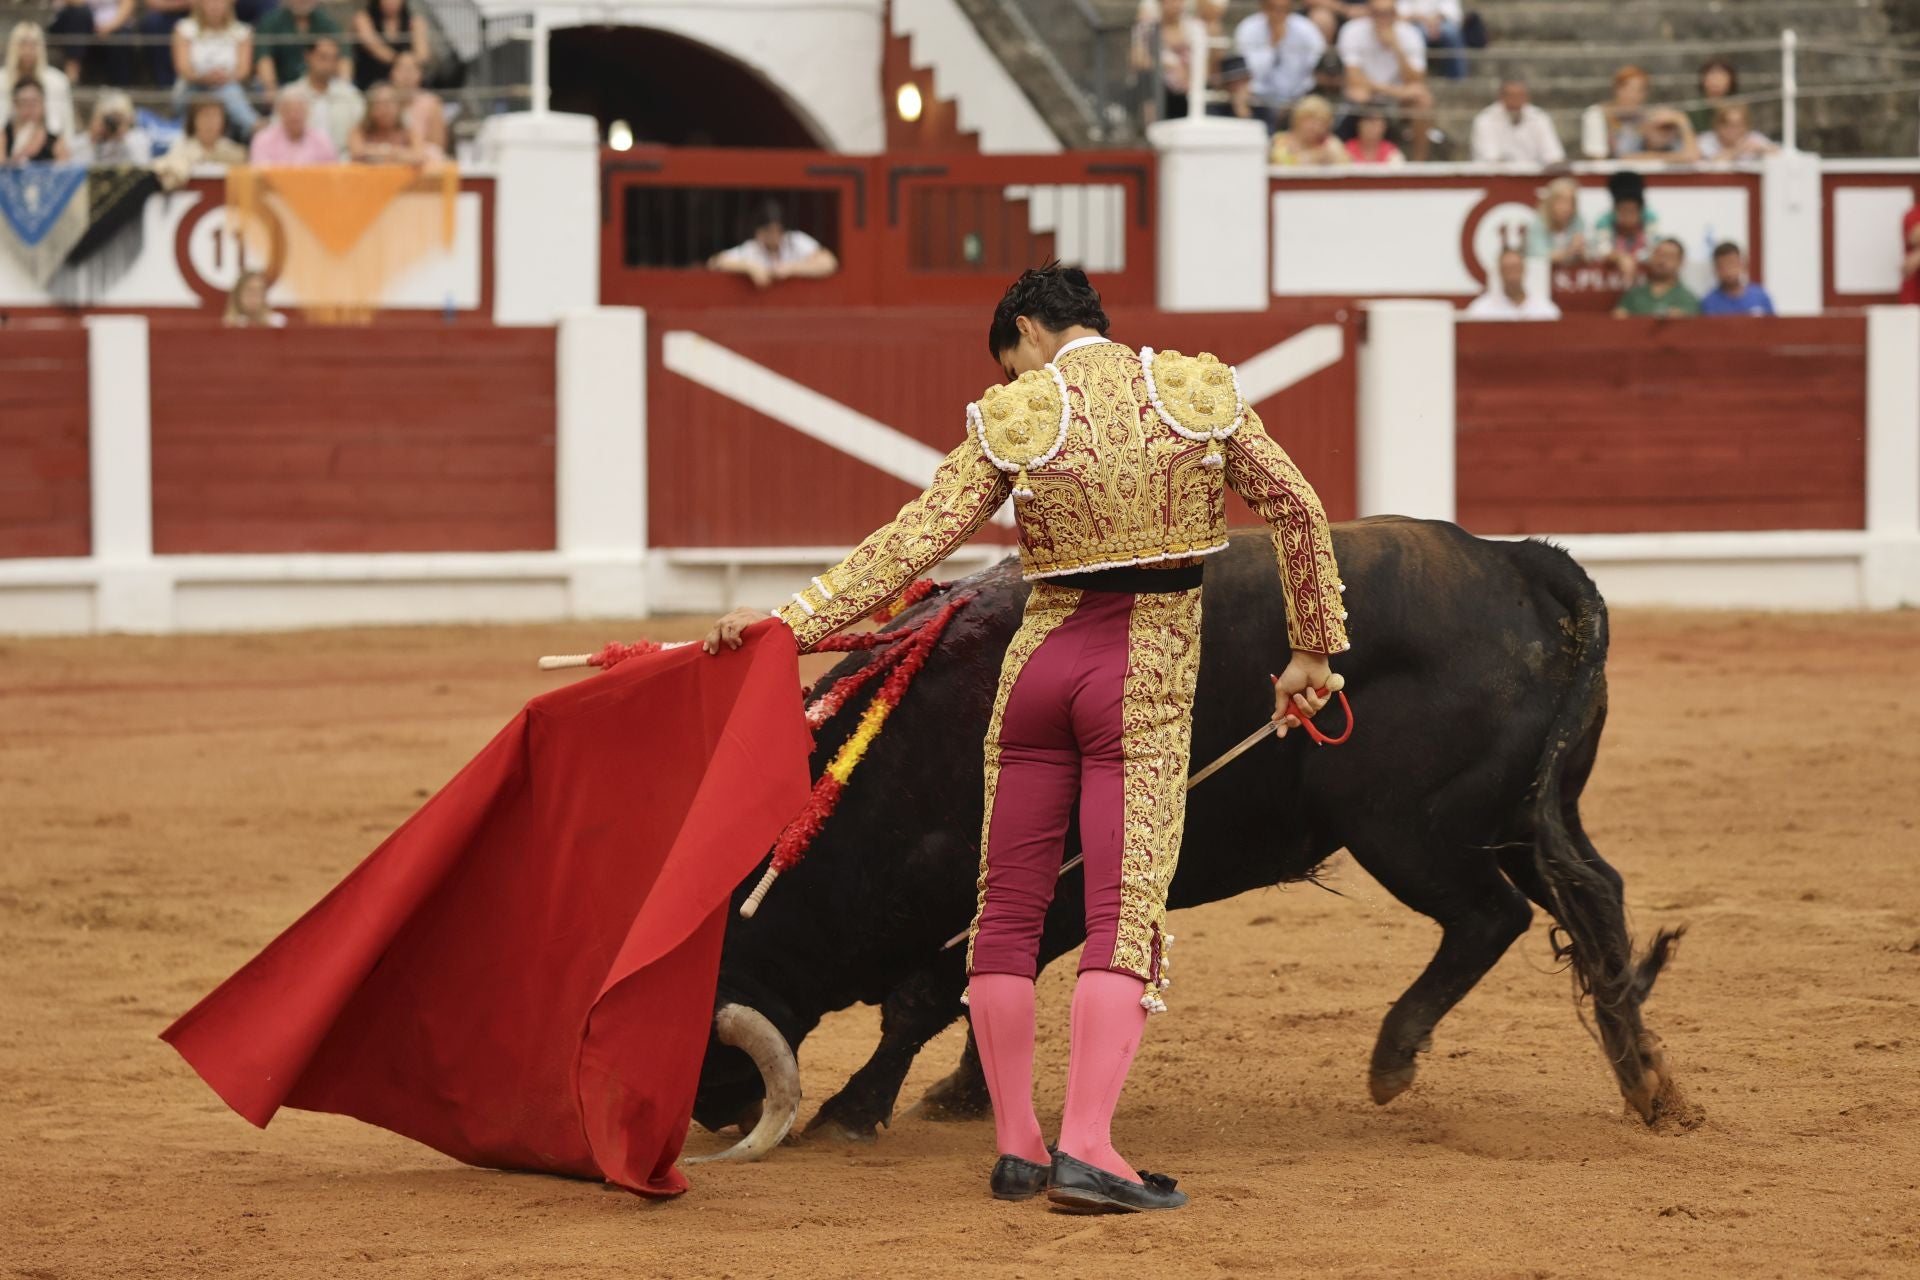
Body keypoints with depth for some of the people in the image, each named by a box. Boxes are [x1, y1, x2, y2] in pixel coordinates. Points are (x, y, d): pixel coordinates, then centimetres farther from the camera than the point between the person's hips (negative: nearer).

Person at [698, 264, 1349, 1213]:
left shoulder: (1012, 420, -3)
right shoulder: (1199, 389, 1)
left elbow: (913, 541, -7)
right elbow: (1295, 508, 6)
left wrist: (790, 622, -5)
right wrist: (1311, 650, 15)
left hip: (1039, 664, 1)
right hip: (1150, 675, -1)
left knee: (1009, 908, 12)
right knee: (1126, 917, -6)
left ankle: (1016, 1146, 12)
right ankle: (1085, 1150, -19)